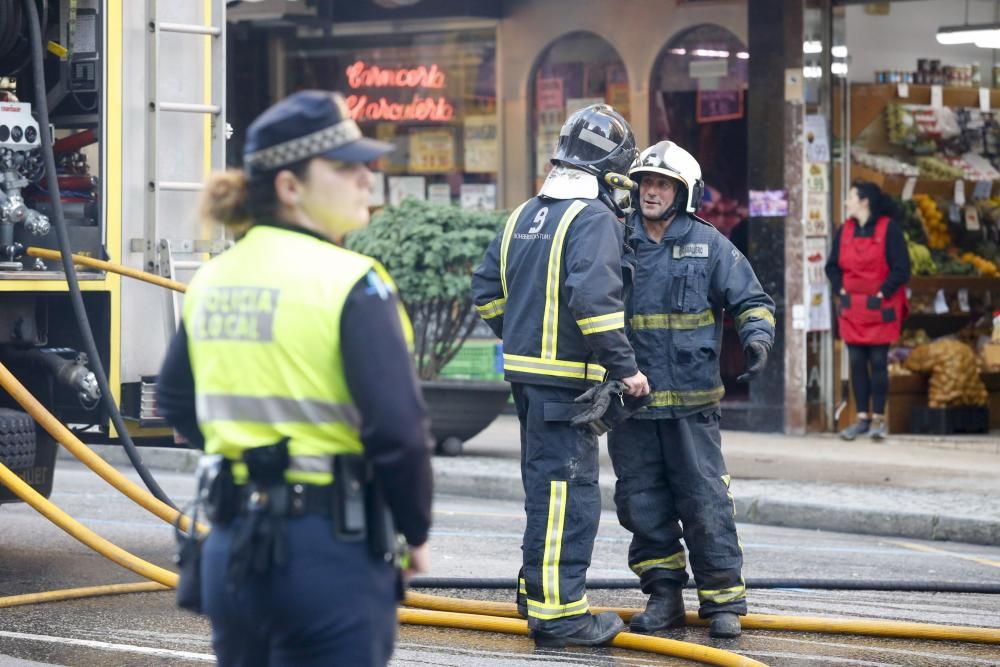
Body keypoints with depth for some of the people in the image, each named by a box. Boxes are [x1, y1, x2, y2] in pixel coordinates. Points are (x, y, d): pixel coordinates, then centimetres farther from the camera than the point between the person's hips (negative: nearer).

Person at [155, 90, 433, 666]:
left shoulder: (212, 280, 8)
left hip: (232, 546, 7)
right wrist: (417, 533, -3)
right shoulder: (351, 283, -13)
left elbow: (177, 404, 19)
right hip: (331, 547, -7)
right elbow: (398, 429, -17)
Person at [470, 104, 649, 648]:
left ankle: (537, 588, 30)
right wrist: (625, 367, -17)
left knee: (544, 482, 20)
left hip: (526, 371, 9)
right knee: (568, 490, -6)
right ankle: (558, 611, -6)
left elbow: (488, 289, 18)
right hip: (567, 378, -9)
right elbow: (593, 298, -23)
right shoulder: (594, 220, -13)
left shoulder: (523, 216, 14)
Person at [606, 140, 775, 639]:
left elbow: (751, 301, 6)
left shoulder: (708, 245, 2)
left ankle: (723, 599, 4)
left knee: (705, 502, -3)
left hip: (691, 402, -3)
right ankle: (663, 595, 16)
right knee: (641, 502, 6)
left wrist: (757, 338, -13)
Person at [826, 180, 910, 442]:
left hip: (879, 309, -5)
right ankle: (862, 418, 10)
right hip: (852, 310, 5)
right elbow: (832, 266, 15)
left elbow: (901, 269, -10)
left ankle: (878, 418, 4)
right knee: (857, 362, 4)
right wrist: (840, 289, 1)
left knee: (878, 362, -3)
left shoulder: (889, 228, -8)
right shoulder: (845, 230, 8)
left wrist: (881, 293, -13)